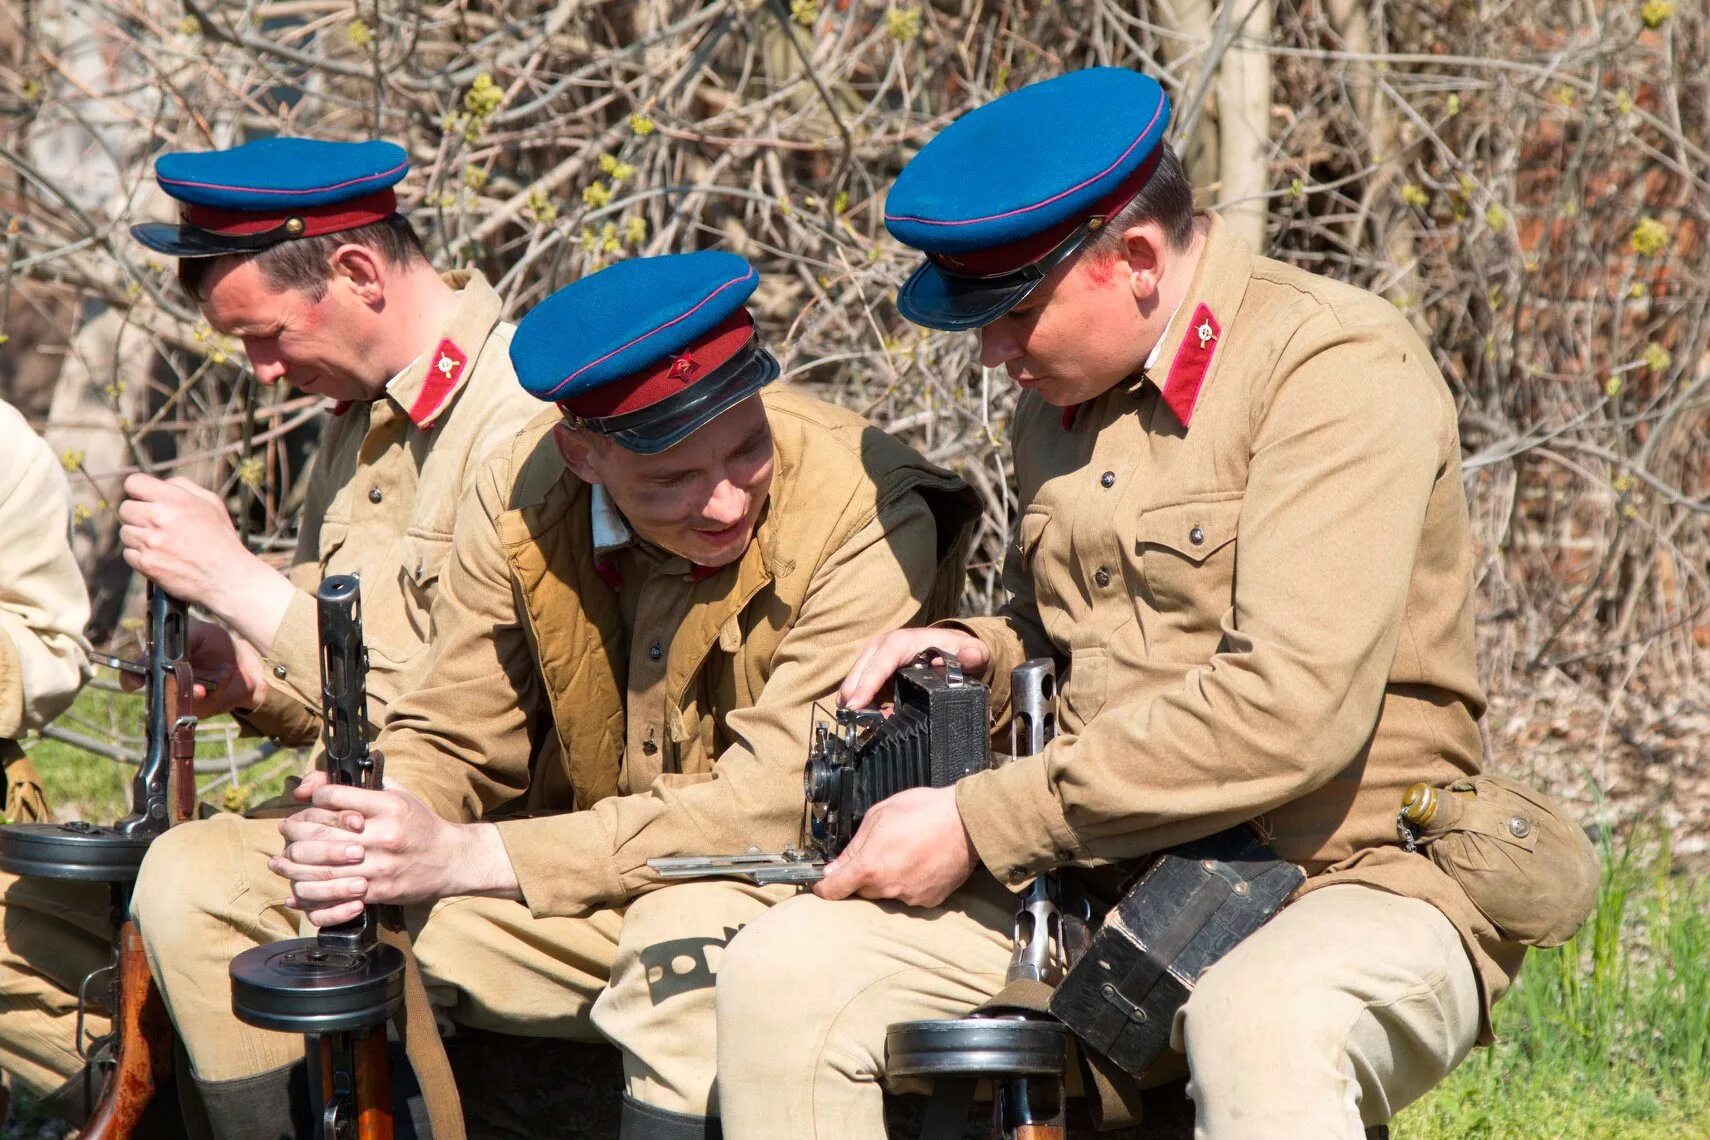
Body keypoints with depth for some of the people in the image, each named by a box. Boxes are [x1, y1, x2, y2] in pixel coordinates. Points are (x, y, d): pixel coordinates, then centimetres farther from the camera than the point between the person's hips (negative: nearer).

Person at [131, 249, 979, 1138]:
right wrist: (361, 826, -23)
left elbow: (776, 805, -25)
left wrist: (470, 858, -28)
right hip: (586, 902, 5)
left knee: (692, 946, -42)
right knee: (196, 885, -5)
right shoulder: (519, 499, -6)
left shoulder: (866, 514, -22)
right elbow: (449, 742, 2)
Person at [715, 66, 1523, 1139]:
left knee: (1264, 1033, -41)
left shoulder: (1339, 368, -13)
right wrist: (981, 651, 5)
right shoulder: (1065, 391, 13)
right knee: (781, 973, -12)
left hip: (1347, 885, -7)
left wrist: (979, 823, -20)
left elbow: (1289, 708, -25)